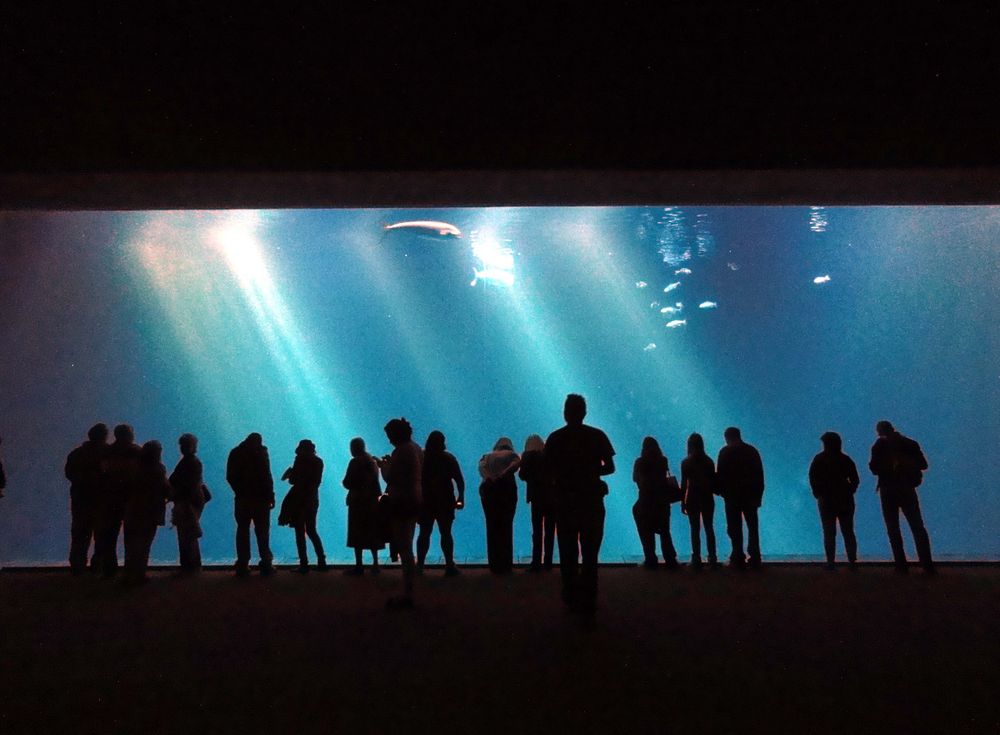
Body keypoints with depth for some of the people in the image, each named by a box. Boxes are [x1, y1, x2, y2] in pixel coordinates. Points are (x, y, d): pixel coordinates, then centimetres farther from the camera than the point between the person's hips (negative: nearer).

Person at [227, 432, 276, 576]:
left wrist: (240, 492, 15)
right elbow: (266, 476, -12)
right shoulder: (260, 452, -7)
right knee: (262, 532, 1)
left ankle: (242, 565, 7)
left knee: (242, 531, 8)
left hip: (242, 499, 4)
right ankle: (266, 564, 2)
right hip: (260, 498, -4)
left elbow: (230, 477, 7)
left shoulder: (235, 453, 7)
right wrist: (270, 495, -7)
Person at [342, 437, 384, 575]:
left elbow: (347, 483, -13)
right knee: (372, 533, 12)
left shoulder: (355, 462, -11)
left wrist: (348, 482, 7)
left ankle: (359, 566, -2)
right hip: (372, 500, 7)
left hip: (359, 501, -7)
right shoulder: (372, 461, 10)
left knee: (357, 534, -2)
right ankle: (375, 563, 13)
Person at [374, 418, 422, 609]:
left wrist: (383, 465, -1)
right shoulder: (415, 447, 11)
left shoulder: (400, 451, -18)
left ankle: (407, 595, 1)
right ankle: (408, 592, 23)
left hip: (402, 503, -10)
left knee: (404, 549, -4)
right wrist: (390, 463, 17)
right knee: (406, 548, 16)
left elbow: (390, 478, -18)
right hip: (413, 500, 10)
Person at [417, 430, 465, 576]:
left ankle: (419, 565, 11)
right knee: (446, 534, 2)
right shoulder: (449, 458, -5)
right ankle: (449, 566, -1)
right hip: (445, 501, -2)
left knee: (424, 533, 10)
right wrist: (461, 497, -1)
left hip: (424, 501, 2)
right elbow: (459, 480, -7)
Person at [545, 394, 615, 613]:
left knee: (568, 552, 12)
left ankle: (572, 598, 17)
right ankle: (587, 599, 5)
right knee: (590, 552, 8)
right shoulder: (597, 436, -4)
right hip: (591, 499, 0)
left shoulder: (555, 438, -3)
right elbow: (609, 467, -4)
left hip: (564, 500, 1)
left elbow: (548, 470, -3)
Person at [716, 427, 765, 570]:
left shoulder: (725, 452, -5)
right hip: (751, 494, 4)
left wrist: (721, 491, 3)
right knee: (752, 527, 11)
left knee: (735, 528, 0)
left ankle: (738, 559, -2)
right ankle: (755, 559, 12)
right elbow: (760, 474, 7)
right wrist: (758, 495, 10)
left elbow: (720, 474, -9)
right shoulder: (752, 450, 8)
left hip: (732, 495, -4)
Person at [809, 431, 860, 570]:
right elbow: (855, 480, -1)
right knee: (848, 532, 8)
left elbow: (812, 479, -8)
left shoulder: (819, 459, -3)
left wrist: (818, 494, 2)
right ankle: (852, 561, 5)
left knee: (829, 533, 2)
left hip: (826, 501, -2)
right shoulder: (846, 459, 3)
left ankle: (830, 563, -2)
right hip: (845, 501, 2)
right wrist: (849, 492, 8)